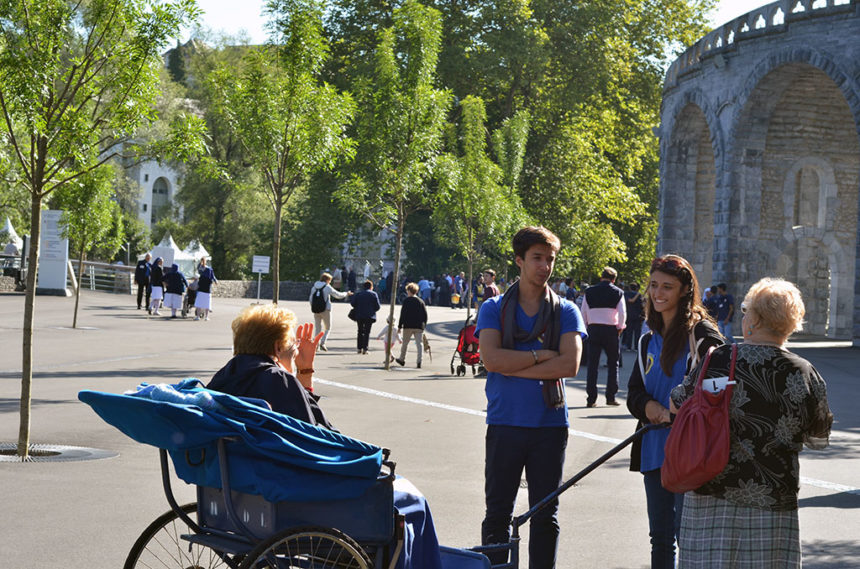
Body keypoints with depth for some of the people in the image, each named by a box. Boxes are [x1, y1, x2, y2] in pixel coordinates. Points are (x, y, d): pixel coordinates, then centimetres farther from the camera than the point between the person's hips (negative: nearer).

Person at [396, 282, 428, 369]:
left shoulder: (406, 300, -4)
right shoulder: (421, 301, 7)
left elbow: (403, 314, -7)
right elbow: (425, 315, 7)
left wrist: (400, 326, -3)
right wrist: (424, 325, 15)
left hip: (408, 326, -2)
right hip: (419, 327, 2)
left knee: (405, 343, 13)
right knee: (419, 343, -1)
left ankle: (402, 359, 26)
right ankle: (419, 361, -14)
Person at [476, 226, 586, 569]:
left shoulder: (566, 312, 5)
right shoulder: (494, 309, 4)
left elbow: (570, 364, -10)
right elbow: (492, 359, -12)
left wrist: (515, 368, -12)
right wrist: (542, 355, -11)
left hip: (550, 425, 1)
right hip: (504, 424, -1)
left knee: (546, 515, 7)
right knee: (497, 514, 3)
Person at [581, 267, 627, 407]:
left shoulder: (589, 292, 5)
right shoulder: (618, 292, 0)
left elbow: (584, 313, 4)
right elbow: (622, 313, -4)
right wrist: (620, 328, 10)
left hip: (593, 328, 1)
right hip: (611, 329, -1)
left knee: (592, 364, 3)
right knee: (613, 364, 9)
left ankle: (591, 399, 1)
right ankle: (610, 397, 5)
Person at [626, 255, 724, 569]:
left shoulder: (703, 335, -7)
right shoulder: (649, 342, 15)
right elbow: (634, 393, 15)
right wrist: (650, 406, -7)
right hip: (654, 450, 7)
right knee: (661, 537, 13)